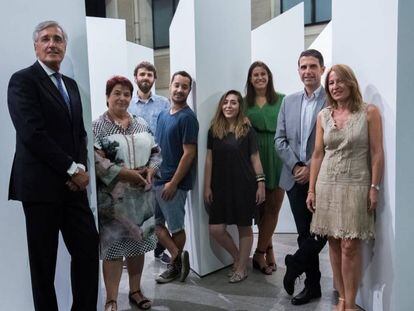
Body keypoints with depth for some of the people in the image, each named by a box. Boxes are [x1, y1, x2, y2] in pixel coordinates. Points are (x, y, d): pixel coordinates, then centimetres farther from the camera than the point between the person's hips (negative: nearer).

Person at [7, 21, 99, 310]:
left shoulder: (71, 84, 17)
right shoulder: (22, 80, -5)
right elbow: (32, 133, -16)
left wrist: (81, 167, -2)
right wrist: (72, 169, -14)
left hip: (73, 185, 6)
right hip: (41, 185, -6)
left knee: (89, 249, 7)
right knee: (44, 260, 6)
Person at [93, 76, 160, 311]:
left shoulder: (142, 124, 11)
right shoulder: (97, 126, -4)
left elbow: (156, 151, 13)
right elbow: (95, 160, -15)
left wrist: (151, 169, -6)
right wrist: (125, 173, -19)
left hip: (142, 194, 5)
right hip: (113, 197, -5)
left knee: (138, 242, 13)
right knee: (113, 246, 0)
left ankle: (136, 291, 30)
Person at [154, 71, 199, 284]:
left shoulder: (187, 117, -13)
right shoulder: (163, 115, 11)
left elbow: (189, 153, -17)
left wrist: (173, 183, -18)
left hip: (174, 182, -8)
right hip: (157, 179, 8)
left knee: (175, 226, 5)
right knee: (155, 222, 11)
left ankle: (175, 265, 21)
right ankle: (178, 256, 19)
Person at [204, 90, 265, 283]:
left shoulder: (247, 130, -2)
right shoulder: (214, 130, 5)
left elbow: (255, 158, 0)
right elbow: (209, 160, 5)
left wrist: (261, 184, -4)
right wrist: (207, 187, 2)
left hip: (244, 186, -2)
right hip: (221, 186, 3)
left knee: (244, 227, 6)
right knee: (215, 229, -1)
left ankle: (241, 267, 24)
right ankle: (237, 257, 26)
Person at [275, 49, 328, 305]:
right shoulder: (289, 101, 11)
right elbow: (279, 140, 7)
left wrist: (312, 169, -14)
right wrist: (296, 166, -6)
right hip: (295, 178, 4)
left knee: (321, 232, 0)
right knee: (305, 234, 11)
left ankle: (295, 265, 25)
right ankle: (312, 284, 25)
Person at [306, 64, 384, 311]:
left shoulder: (369, 112, 0)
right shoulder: (323, 116, 8)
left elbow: (377, 153, -2)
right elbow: (318, 155, 9)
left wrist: (374, 188, -7)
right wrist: (312, 189, 6)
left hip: (356, 186, -3)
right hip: (327, 185, 3)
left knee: (350, 246, -5)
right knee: (334, 244, 7)